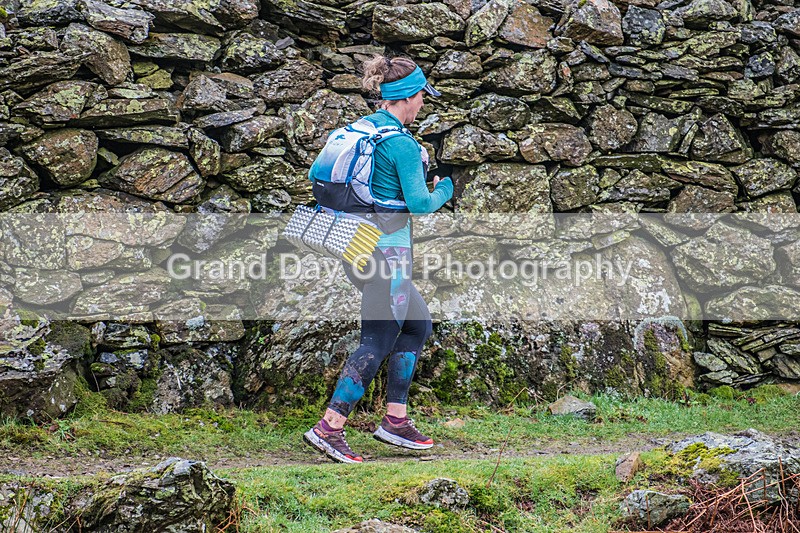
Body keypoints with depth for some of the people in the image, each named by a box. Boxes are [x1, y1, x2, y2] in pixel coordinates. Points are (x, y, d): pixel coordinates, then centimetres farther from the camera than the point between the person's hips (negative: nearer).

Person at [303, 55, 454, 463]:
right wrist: (443, 191, 1)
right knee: (378, 342, -3)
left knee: (418, 325, 18)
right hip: (386, 250, -9)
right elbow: (418, 203, -18)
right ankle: (328, 429, -5)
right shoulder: (403, 144, -15)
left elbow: (316, 173, 15)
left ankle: (395, 420, 20)